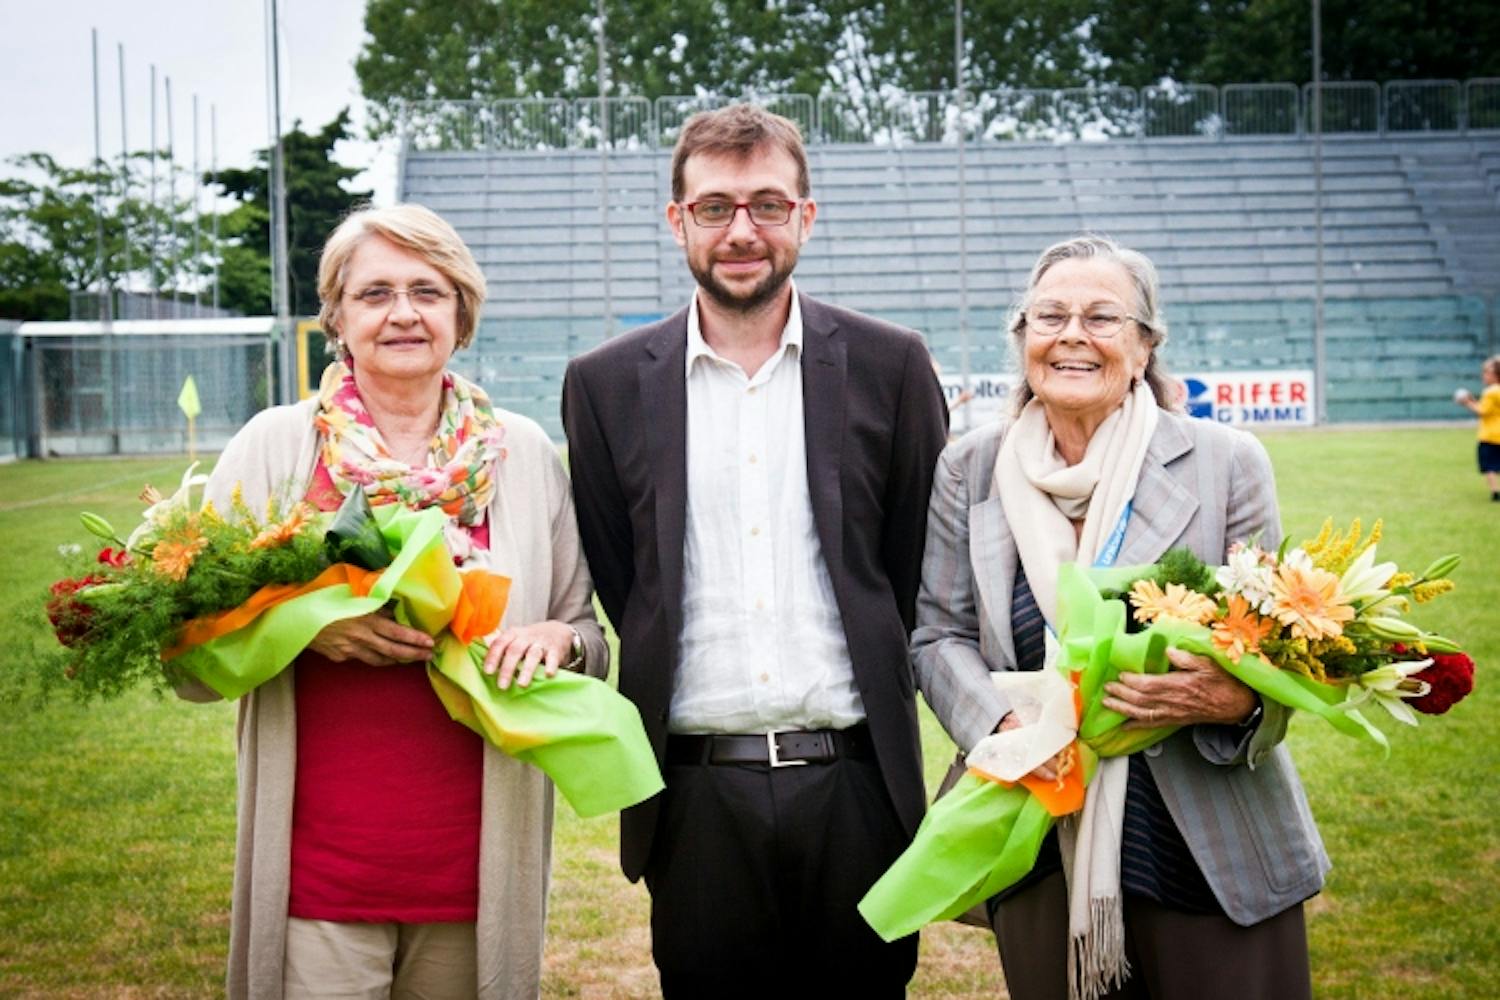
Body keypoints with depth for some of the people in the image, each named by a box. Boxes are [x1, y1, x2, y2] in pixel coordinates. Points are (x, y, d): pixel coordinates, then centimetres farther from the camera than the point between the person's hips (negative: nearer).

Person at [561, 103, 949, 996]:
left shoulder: (890, 366, 3)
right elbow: (610, 584, 8)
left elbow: (923, 566, 7)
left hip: (854, 781, 0)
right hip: (696, 792, 0)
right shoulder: (608, 384, 4)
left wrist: (869, 685, 7)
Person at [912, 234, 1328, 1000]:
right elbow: (941, 633, 7)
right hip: (1039, 857, 2)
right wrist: (1001, 724, -13)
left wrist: (1236, 702, -22)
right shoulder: (969, 469, 4)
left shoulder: (1227, 463, -2)